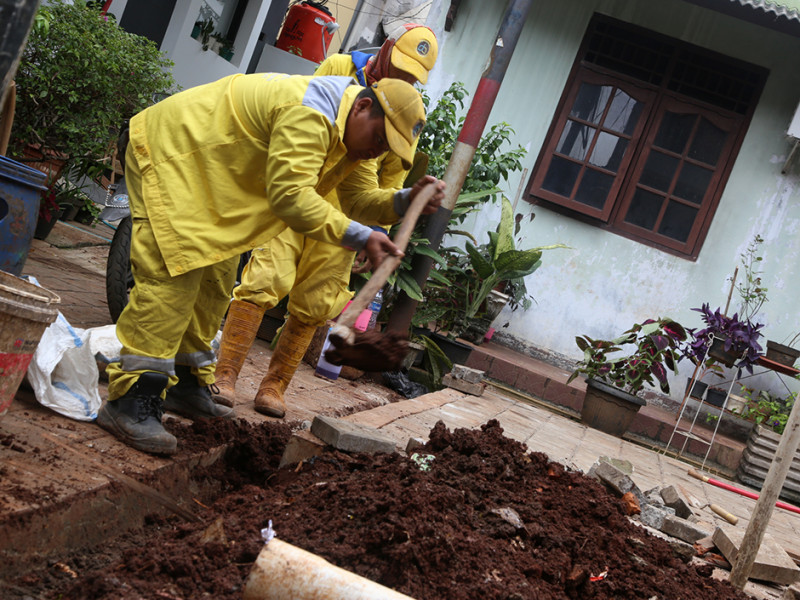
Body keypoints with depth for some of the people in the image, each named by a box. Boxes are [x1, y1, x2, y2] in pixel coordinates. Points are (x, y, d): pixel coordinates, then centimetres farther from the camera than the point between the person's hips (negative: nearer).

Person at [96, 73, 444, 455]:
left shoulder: (348, 133, 3)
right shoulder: (309, 113, -31)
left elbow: (358, 197, 1)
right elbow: (289, 195, -37)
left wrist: (403, 203, -18)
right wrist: (359, 237, -39)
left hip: (209, 174, 11)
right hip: (168, 152, -11)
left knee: (213, 284, 12)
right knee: (174, 278, -19)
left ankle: (186, 387, 23)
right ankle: (130, 402, -19)